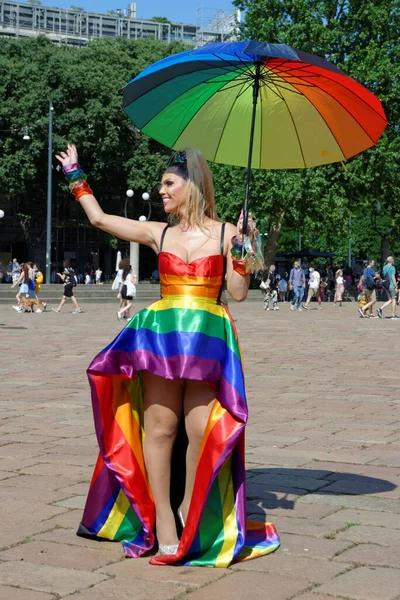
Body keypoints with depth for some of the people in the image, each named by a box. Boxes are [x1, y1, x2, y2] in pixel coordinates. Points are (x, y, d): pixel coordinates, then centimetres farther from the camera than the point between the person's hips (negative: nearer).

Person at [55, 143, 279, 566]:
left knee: (201, 431, -4)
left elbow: (238, 293, 2)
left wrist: (240, 250, -9)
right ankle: (163, 525, 3)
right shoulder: (158, 234, 10)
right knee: (160, 427, -2)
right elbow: (99, 218, 15)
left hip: (208, 339, -2)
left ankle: (190, 517, 11)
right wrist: (76, 177, 22)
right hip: (161, 333, 2)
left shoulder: (224, 233, 4)